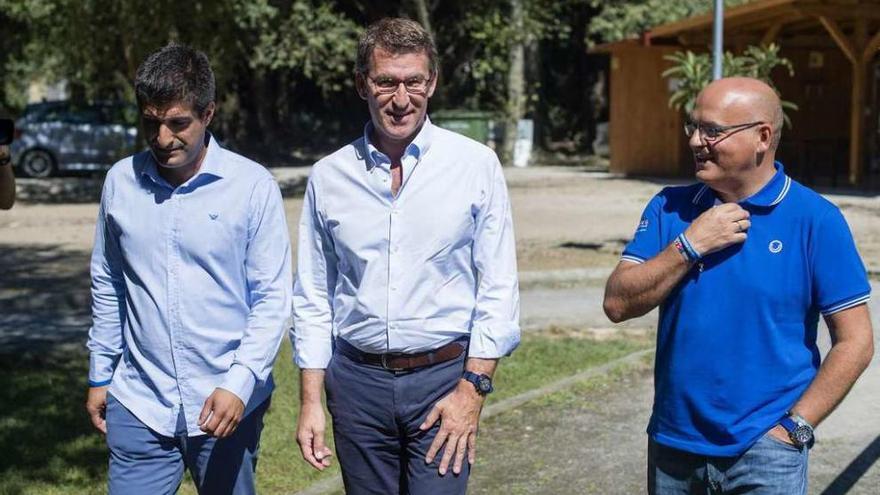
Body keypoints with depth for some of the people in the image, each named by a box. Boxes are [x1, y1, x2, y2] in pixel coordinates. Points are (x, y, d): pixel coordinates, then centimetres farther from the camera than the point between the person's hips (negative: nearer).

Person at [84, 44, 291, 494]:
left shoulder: (253, 186, -8)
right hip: (138, 405, 2)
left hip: (229, 404, -2)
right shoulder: (120, 181, 2)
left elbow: (273, 297, -7)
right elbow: (107, 286, 12)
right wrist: (100, 375, 14)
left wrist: (240, 384, -16)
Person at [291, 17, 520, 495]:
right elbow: (313, 298, 8)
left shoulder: (476, 165, -4)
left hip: (444, 377, -2)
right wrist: (310, 400, 5)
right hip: (357, 380, 2)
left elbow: (498, 291, -4)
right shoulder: (328, 176, 3)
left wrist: (472, 389, -9)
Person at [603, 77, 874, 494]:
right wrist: (690, 245, -13)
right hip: (673, 445, 4)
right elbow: (617, 304, -4)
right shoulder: (670, 208, 4)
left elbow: (855, 342, -7)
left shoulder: (815, 220, -7)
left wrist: (795, 428, -10)